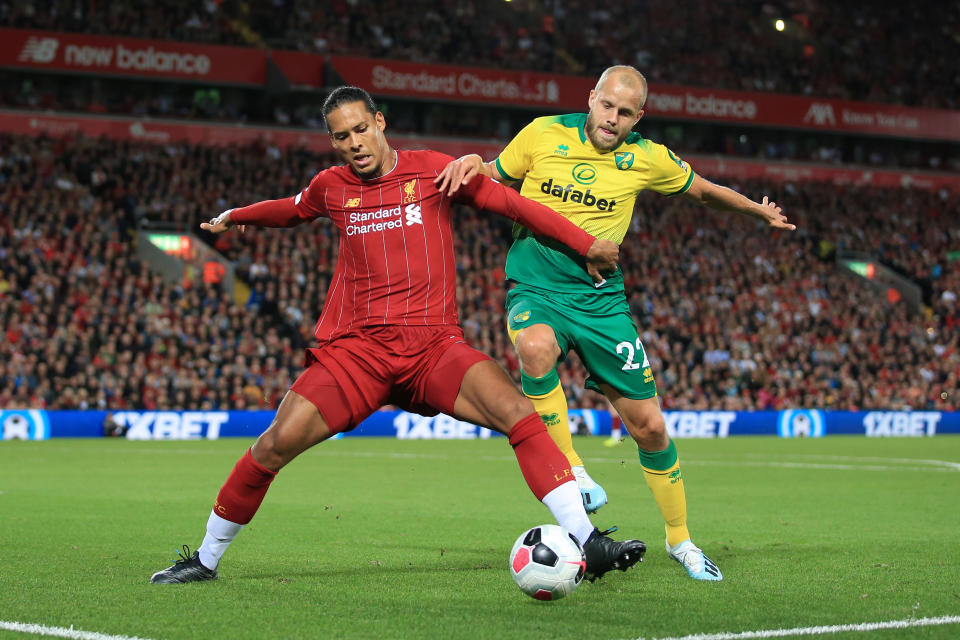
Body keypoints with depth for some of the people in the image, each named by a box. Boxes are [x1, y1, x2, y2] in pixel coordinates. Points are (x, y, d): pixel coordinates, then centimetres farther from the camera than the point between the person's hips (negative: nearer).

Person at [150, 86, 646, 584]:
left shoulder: (431, 170, 4)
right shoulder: (330, 188, 10)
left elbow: (514, 205, 6)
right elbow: (290, 210, 34)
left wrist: (587, 245, 3)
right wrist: (234, 217, 49)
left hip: (435, 346, -1)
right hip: (357, 347, 1)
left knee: (519, 413, -24)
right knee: (274, 445, -12)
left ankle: (587, 543, -22)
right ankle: (205, 559, 8)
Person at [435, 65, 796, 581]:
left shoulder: (647, 159, -1)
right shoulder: (543, 135, -4)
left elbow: (702, 190, 18)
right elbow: (496, 178, 12)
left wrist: (758, 211, 29)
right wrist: (472, 163, -11)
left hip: (600, 300, 2)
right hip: (535, 290, -2)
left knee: (649, 426, 0)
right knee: (535, 346, -39)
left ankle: (680, 540, 22)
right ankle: (571, 476, -24)